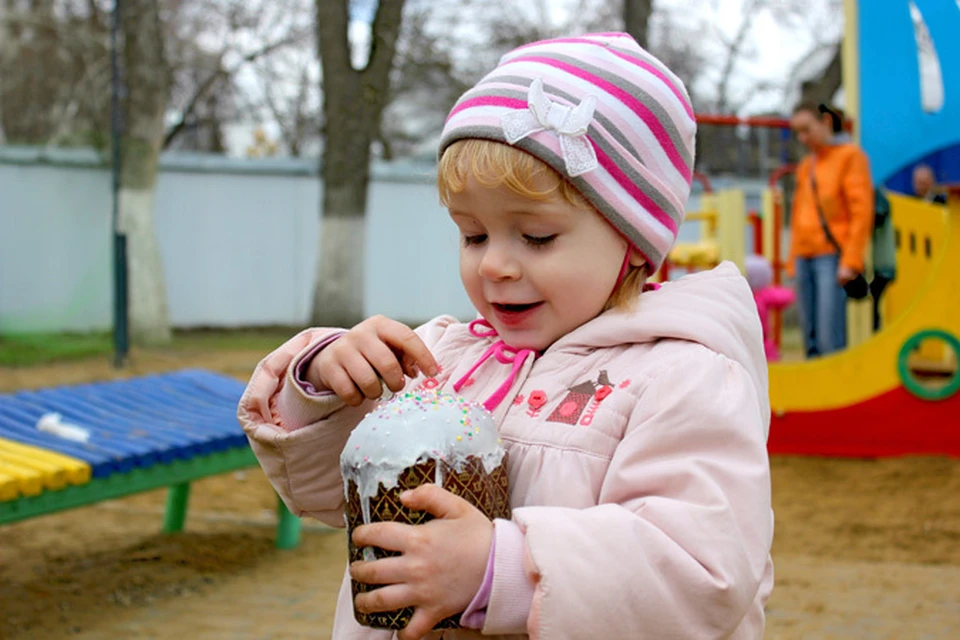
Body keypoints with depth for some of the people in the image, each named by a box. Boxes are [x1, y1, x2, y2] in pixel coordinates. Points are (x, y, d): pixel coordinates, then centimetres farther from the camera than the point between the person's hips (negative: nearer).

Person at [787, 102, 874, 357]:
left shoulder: (850, 155, -2)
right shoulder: (805, 166, 19)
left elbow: (862, 211, -8)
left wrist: (851, 261, -14)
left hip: (832, 258, -7)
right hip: (805, 258, 7)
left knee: (830, 341, -14)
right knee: (811, 343, 5)